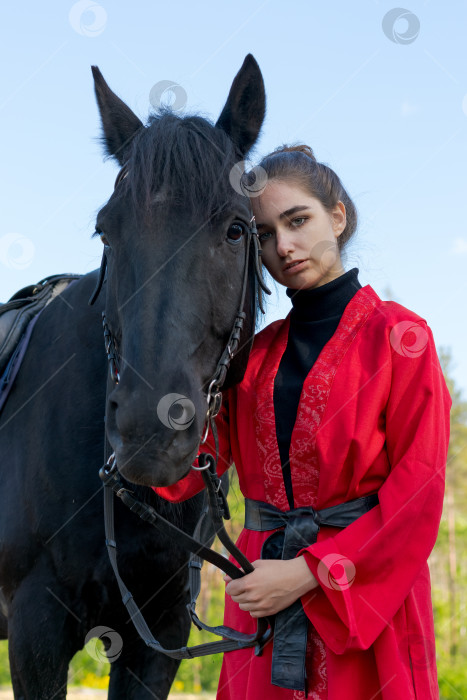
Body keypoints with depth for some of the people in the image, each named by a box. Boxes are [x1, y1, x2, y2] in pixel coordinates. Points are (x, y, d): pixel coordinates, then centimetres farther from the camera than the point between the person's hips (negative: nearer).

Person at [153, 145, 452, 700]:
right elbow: (189, 470, 0)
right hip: (262, 584, 4)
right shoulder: (257, 352, 10)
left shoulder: (398, 335, -5)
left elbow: (418, 489, -10)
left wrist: (311, 571, -17)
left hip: (365, 587, -4)